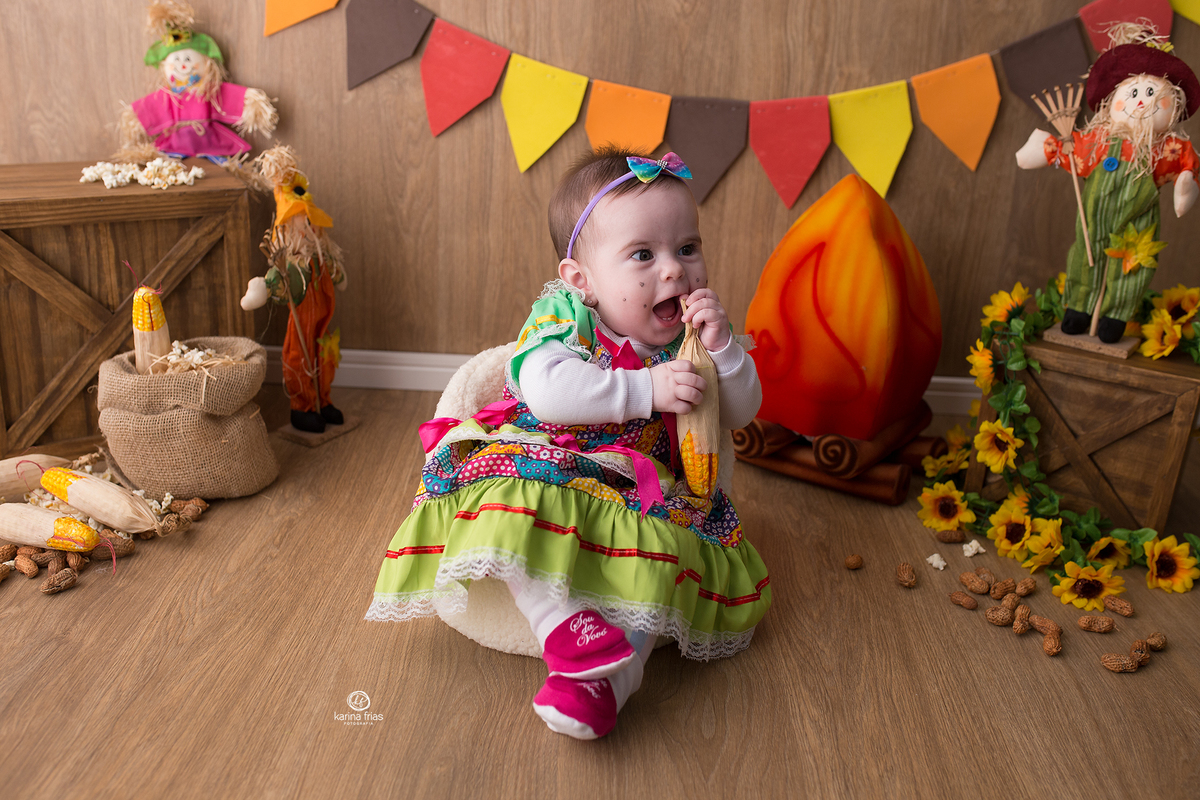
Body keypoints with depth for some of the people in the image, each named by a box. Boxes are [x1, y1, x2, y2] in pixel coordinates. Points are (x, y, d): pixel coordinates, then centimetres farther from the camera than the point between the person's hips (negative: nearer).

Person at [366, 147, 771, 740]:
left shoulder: (692, 331, 1)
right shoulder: (564, 314, -11)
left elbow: (740, 413, 2)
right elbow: (547, 390, -30)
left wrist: (722, 349, -17)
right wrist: (646, 389, -32)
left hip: (645, 490, 3)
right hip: (550, 472, -2)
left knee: (668, 547, -24)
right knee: (515, 504, -32)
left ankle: (608, 680, -27)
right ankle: (568, 624, -26)